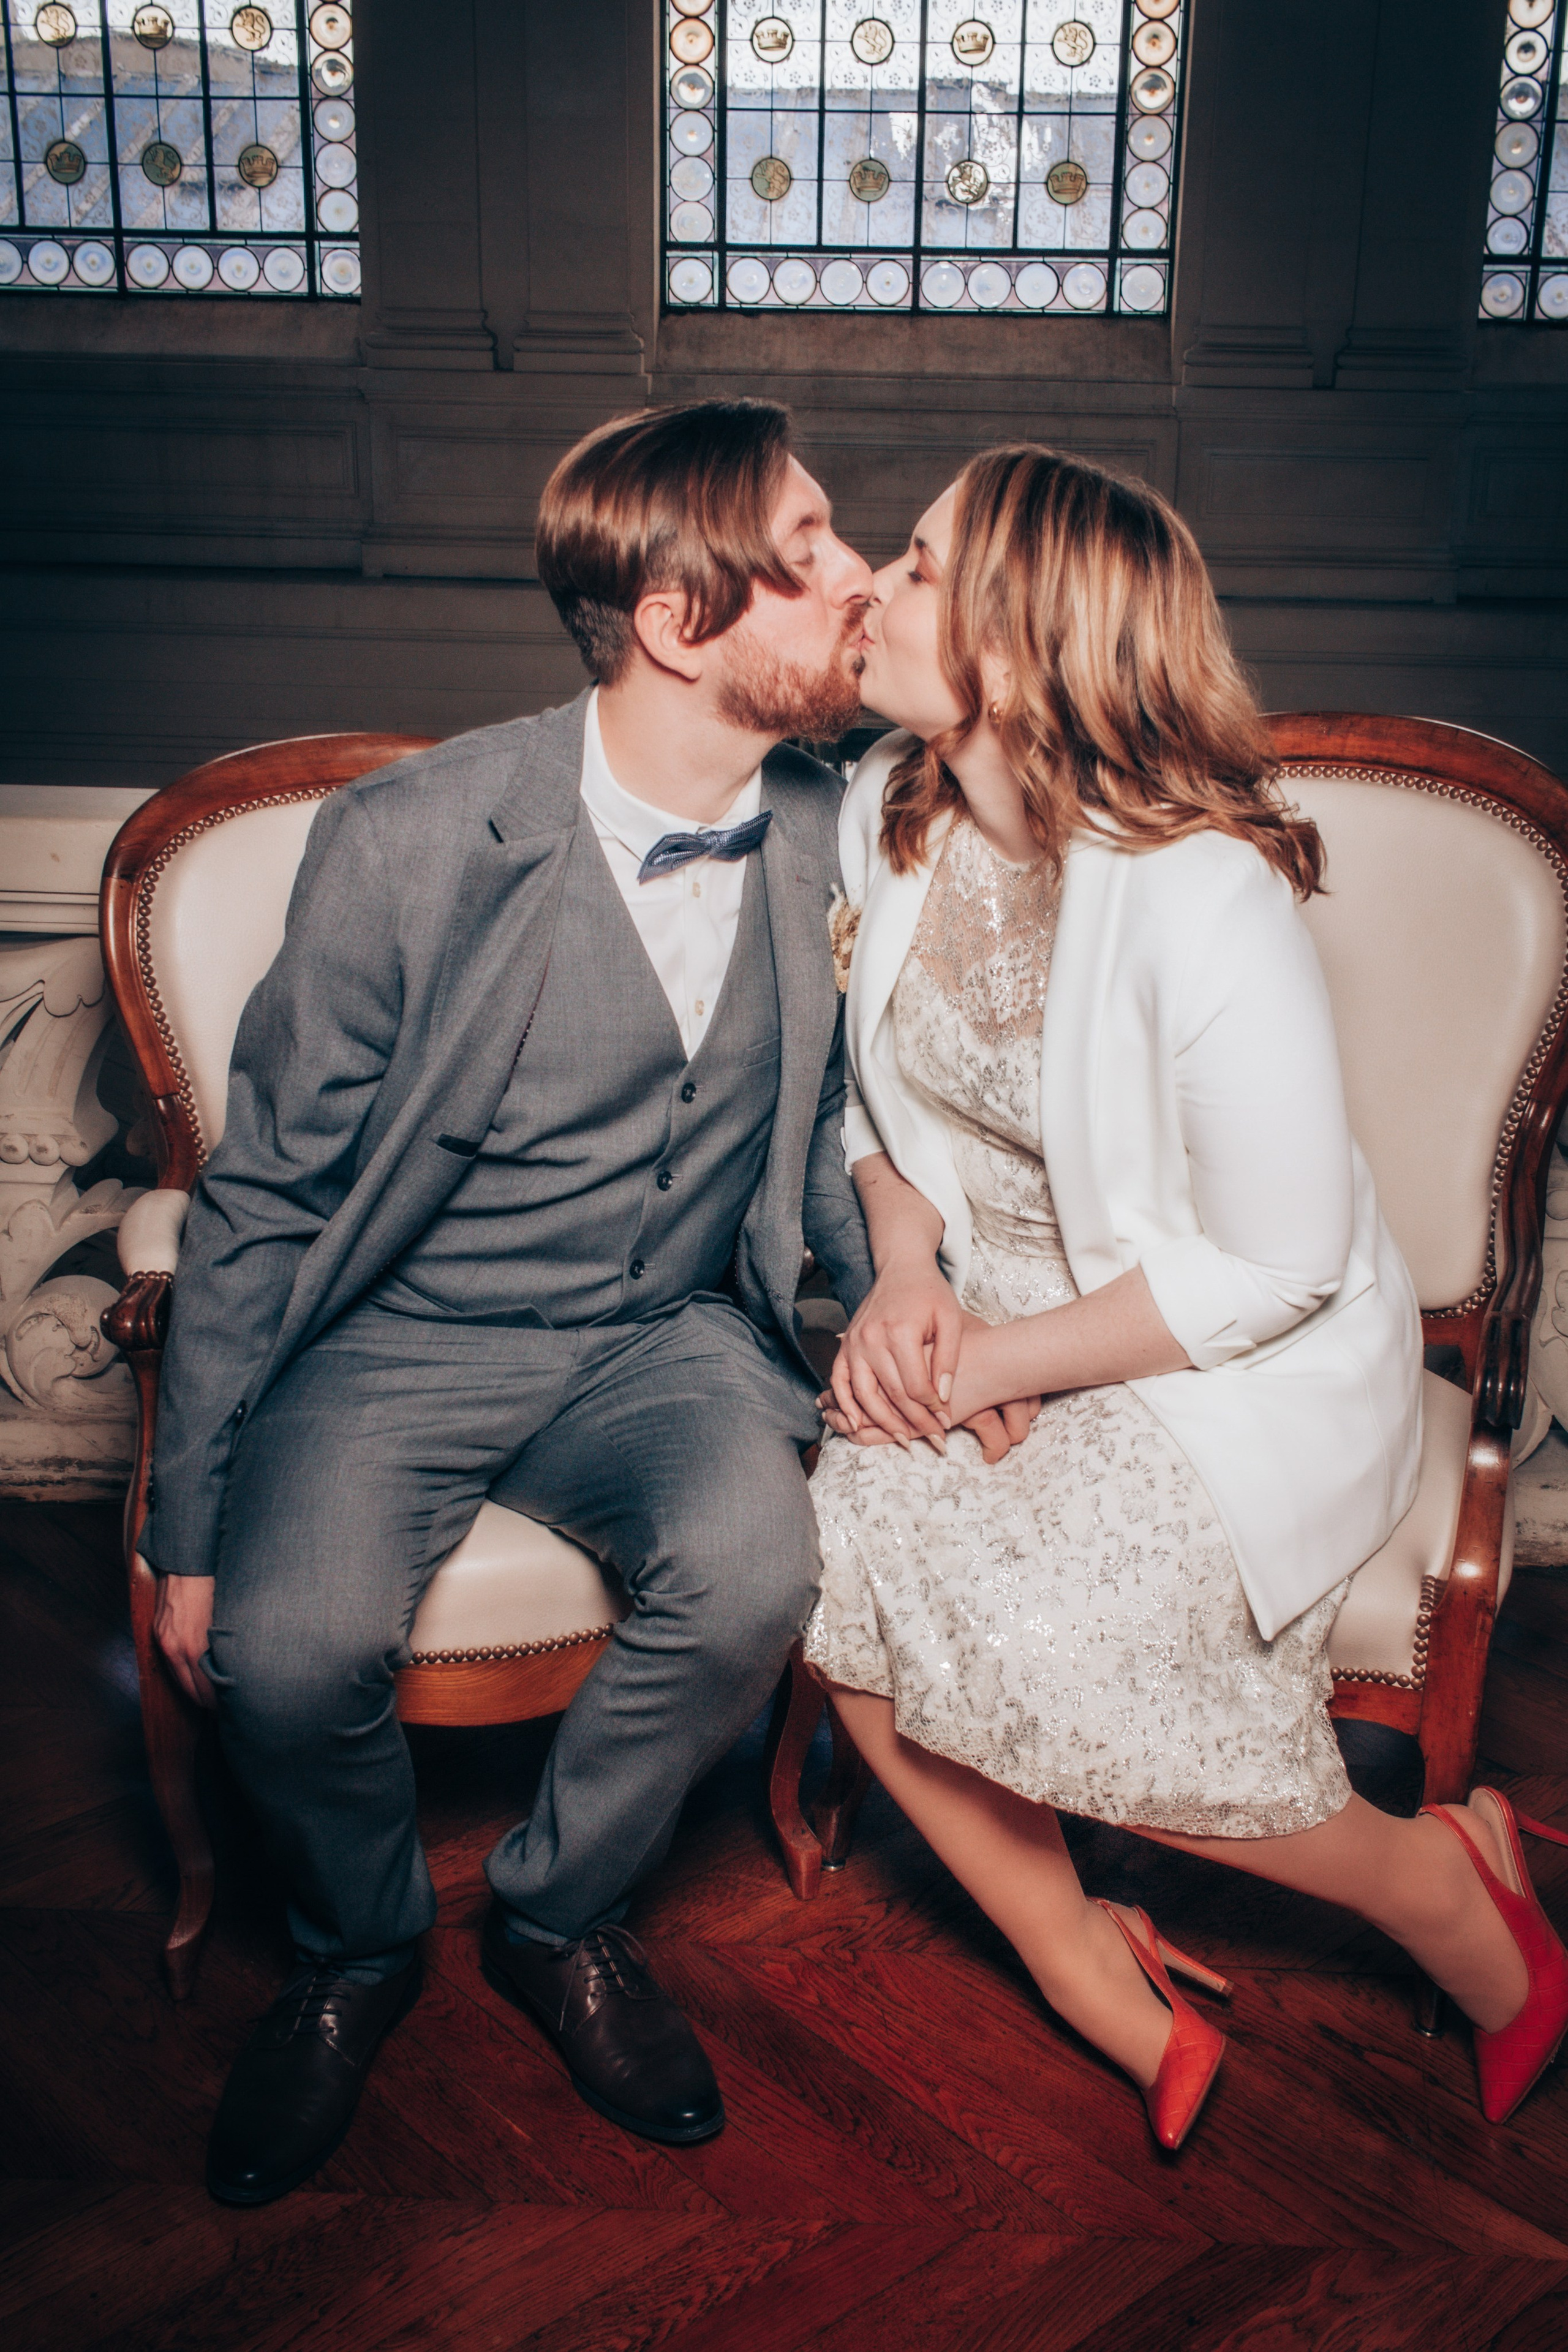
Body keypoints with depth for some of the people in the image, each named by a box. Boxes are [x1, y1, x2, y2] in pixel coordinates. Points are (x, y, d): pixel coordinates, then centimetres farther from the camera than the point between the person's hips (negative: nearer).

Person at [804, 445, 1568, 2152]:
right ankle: (1102, 1993, 7)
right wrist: (905, 1283, -7)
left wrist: (996, 1362, -17)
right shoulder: (885, 811, -3)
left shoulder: (1206, 901, -26)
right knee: (841, 1554, -16)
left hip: (1242, 1366, -6)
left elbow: (1272, 1268, -20)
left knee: (1038, 1646, -22)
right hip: (997, 1313, 7)